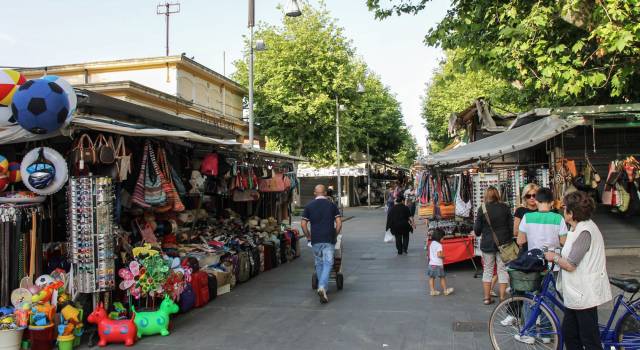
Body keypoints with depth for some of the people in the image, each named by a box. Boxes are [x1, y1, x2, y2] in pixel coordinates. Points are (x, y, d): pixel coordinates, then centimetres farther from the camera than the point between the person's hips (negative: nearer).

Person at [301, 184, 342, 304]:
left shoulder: (309, 206, 4)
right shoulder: (332, 205, 3)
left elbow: (303, 224, 0)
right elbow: (339, 223, -3)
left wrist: (308, 236, 12)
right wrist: (335, 235, 10)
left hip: (315, 240, 2)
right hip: (329, 239, -2)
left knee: (319, 264, 15)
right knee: (328, 263, -2)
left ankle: (322, 287, 22)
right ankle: (322, 287, -20)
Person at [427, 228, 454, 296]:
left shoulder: (431, 244, 8)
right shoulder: (439, 245, -16)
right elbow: (439, 255, -23)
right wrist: (443, 256, -5)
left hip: (431, 264, 7)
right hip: (438, 264, -7)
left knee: (431, 278, 8)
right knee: (442, 278, 9)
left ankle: (432, 291, 10)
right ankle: (445, 290, 19)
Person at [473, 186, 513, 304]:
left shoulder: (482, 209, -7)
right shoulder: (505, 208, -3)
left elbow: (477, 229, -3)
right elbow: (511, 226, 3)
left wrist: (479, 233, 19)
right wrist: (509, 239, 16)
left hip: (487, 243, 0)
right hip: (503, 243, 1)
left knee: (487, 270, 10)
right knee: (502, 269, 8)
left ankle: (487, 297, 13)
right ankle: (502, 297, 9)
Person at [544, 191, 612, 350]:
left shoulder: (584, 232, -22)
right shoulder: (581, 227, 11)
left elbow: (570, 265, -23)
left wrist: (554, 257, -7)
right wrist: (558, 256, 9)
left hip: (584, 294, -10)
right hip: (577, 293, 10)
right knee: (568, 334, 17)